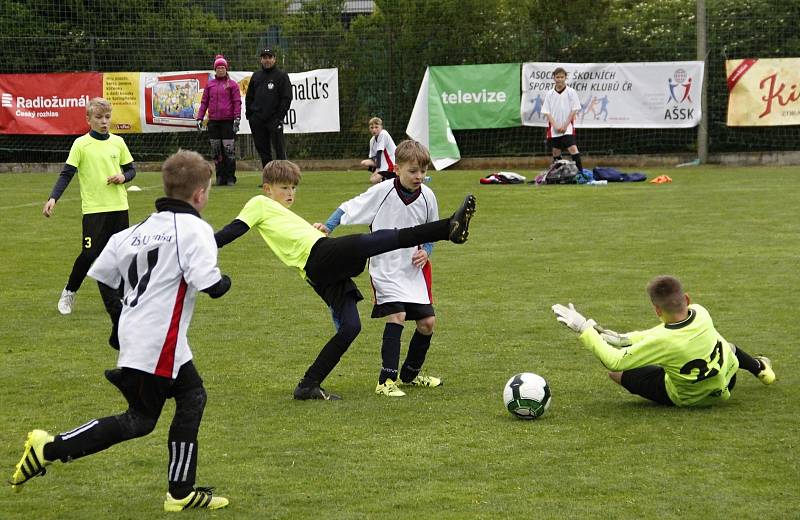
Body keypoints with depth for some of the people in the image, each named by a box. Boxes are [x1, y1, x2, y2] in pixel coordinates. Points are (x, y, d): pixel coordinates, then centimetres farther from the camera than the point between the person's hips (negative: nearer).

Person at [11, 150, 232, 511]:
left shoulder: (138, 230, 10)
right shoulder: (195, 230, -13)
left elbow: (100, 272, 11)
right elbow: (210, 284, -21)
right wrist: (225, 281, 2)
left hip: (134, 333, 9)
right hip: (157, 342, -9)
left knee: (192, 396, 17)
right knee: (139, 420, 2)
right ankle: (49, 449, 0)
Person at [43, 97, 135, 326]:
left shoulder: (118, 142, 7)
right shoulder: (81, 144, -4)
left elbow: (130, 169, 16)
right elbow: (66, 174, -5)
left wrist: (123, 177, -7)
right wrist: (52, 199, -17)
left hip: (119, 207, 4)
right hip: (94, 209, -4)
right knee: (90, 254, -7)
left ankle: (123, 297, 16)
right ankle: (69, 291, 14)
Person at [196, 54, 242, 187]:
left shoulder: (232, 84, 3)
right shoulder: (209, 85, 13)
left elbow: (237, 102, -1)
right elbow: (204, 102, 14)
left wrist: (237, 119, -10)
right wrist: (199, 118, 6)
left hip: (228, 121, -4)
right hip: (213, 121, 4)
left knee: (229, 150, -6)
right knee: (216, 151, 4)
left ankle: (230, 178, -1)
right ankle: (220, 177, 10)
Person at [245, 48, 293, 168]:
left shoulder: (281, 76, 1)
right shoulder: (256, 76, 15)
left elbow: (287, 98, -5)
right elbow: (249, 97, 20)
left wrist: (280, 116, -12)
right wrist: (248, 114, 8)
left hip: (274, 119, -5)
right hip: (257, 120, 5)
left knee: (279, 149, -6)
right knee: (262, 149, 6)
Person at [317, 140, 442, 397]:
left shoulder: (427, 197, -2)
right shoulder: (382, 191, -14)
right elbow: (350, 208, -6)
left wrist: (426, 251, -6)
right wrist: (328, 226, -20)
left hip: (413, 270, 5)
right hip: (385, 268, -5)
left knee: (427, 322, 4)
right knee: (397, 316, -21)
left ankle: (410, 374, 28)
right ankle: (387, 380, -16)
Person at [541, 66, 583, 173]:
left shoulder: (571, 92, 0)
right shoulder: (549, 94, 6)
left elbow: (574, 110, -2)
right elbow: (547, 112, 4)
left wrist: (565, 126, -9)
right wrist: (555, 126, -9)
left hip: (567, 128, -3)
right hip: (553, 130, 3)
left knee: (573, 149, -16)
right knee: (556, 152, 7)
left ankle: (580, 172, -17)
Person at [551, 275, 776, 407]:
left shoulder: (662, 342, -39)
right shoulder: (701, 314, -22)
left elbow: (614, 362, -32)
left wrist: (584, 330, -26)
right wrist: (626, 338, -7)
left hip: (686, 398, -5)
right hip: (726, 384, 5)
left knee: (616, 371, -1)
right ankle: (760, 368, 60)